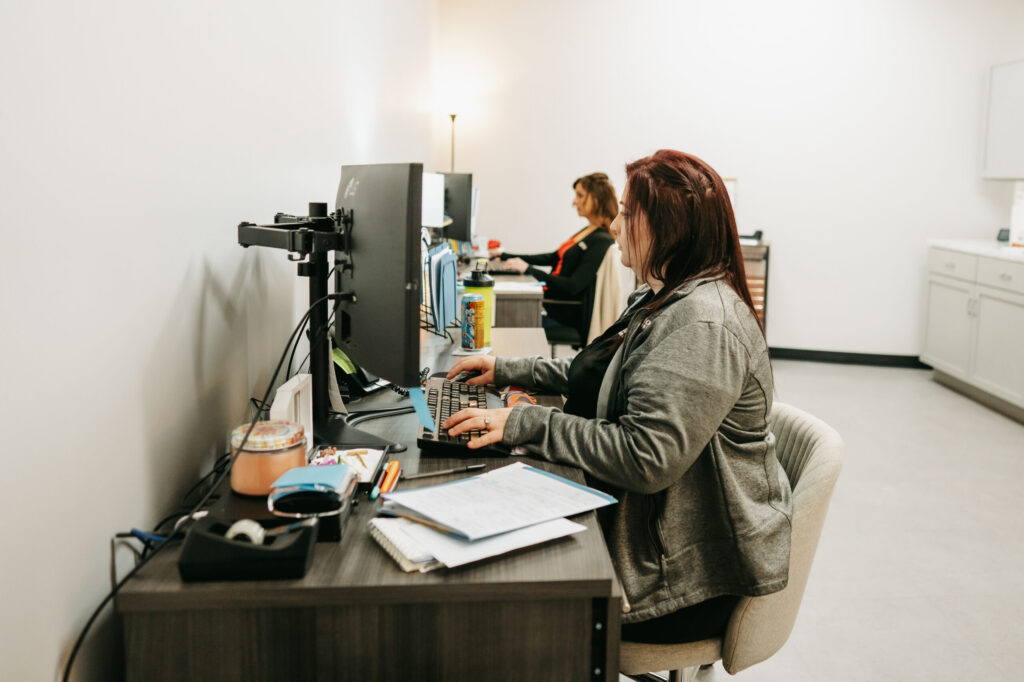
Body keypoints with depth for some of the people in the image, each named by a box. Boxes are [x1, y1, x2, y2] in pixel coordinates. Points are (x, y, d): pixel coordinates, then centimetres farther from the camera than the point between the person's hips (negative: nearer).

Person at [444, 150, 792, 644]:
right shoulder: (664, 299, 9)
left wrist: (524, 424, -25)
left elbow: (645, 458, -31)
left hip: (697, 569, -9)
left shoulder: (703, 323, -25)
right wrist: (509, 370, 14)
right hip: (650, 525, 10)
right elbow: (602, 376, 22)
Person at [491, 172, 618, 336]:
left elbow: (573, 286, -24)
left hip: (567, 313, -9)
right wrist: (505, 256, 20)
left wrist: (528, 269, -21)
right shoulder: (587, 231, 13)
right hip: (551, 299, 9)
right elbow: (552, 258, 21)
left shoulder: (601, 241, -18)